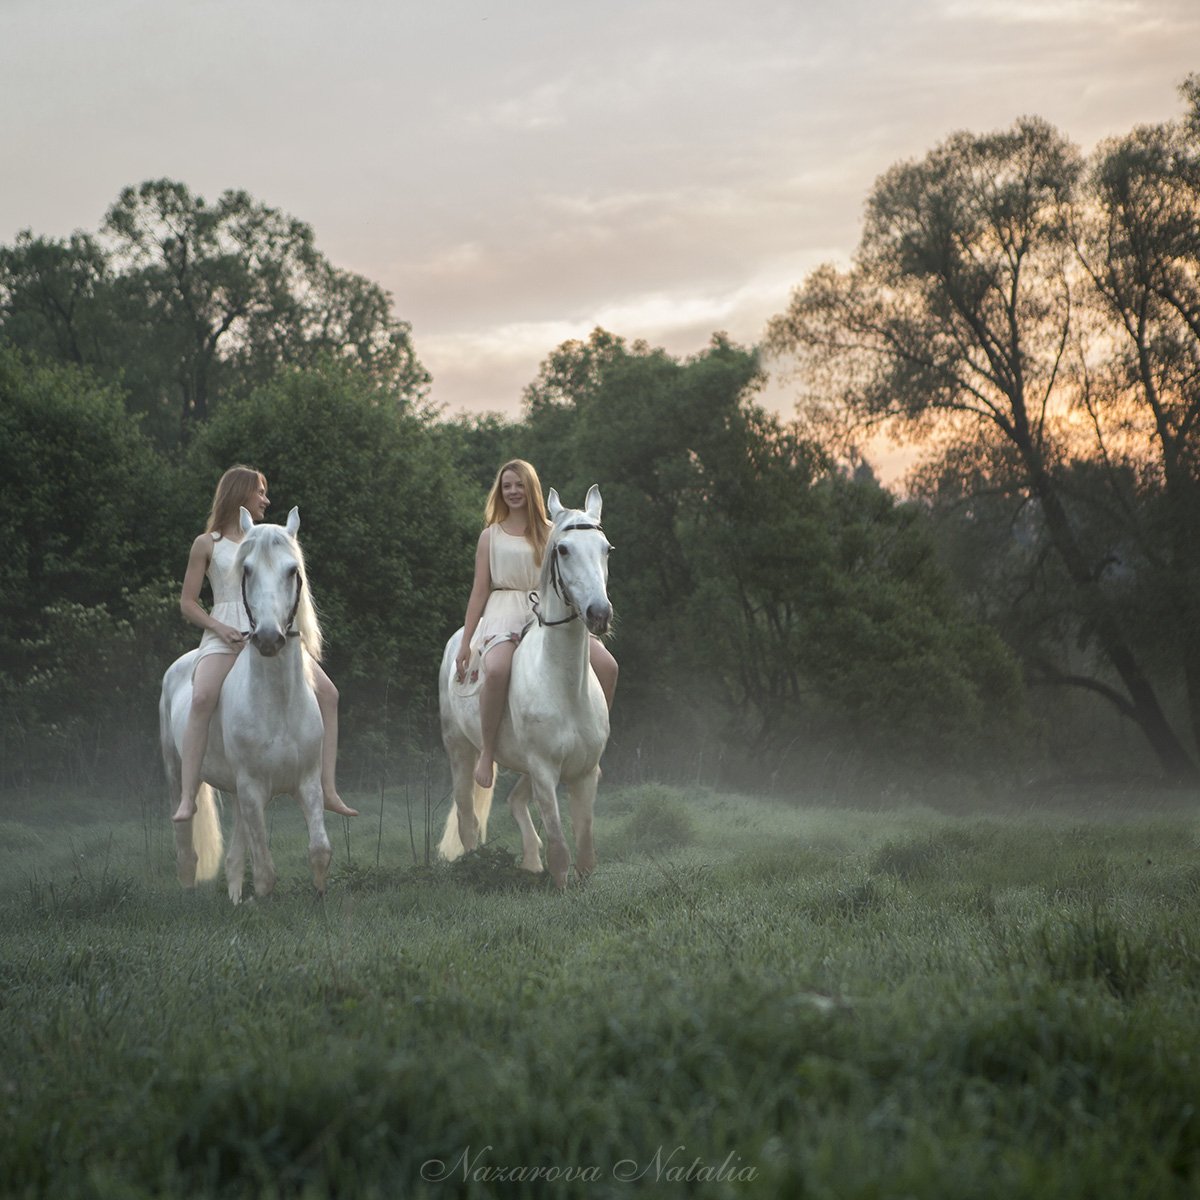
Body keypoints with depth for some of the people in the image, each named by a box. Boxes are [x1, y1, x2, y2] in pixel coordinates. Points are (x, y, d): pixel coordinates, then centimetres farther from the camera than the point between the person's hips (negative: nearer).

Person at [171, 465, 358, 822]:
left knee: (327, 692, -15)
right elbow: (187, 603, 6)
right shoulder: (207, 545, 9)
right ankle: (188, 797, -33)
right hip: (226, 637, -4)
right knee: (203, 697, -33)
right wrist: (221, 629, -12)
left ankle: (328, 789, -13)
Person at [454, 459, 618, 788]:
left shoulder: (550, 533, 14)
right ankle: (487, 752, -22)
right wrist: (465, 643, 5)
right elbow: (479, 590, 9)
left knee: (606, 665, -19)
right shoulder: (491, 536, 11)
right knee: (497, 669, -37)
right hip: (504, 612, -2)